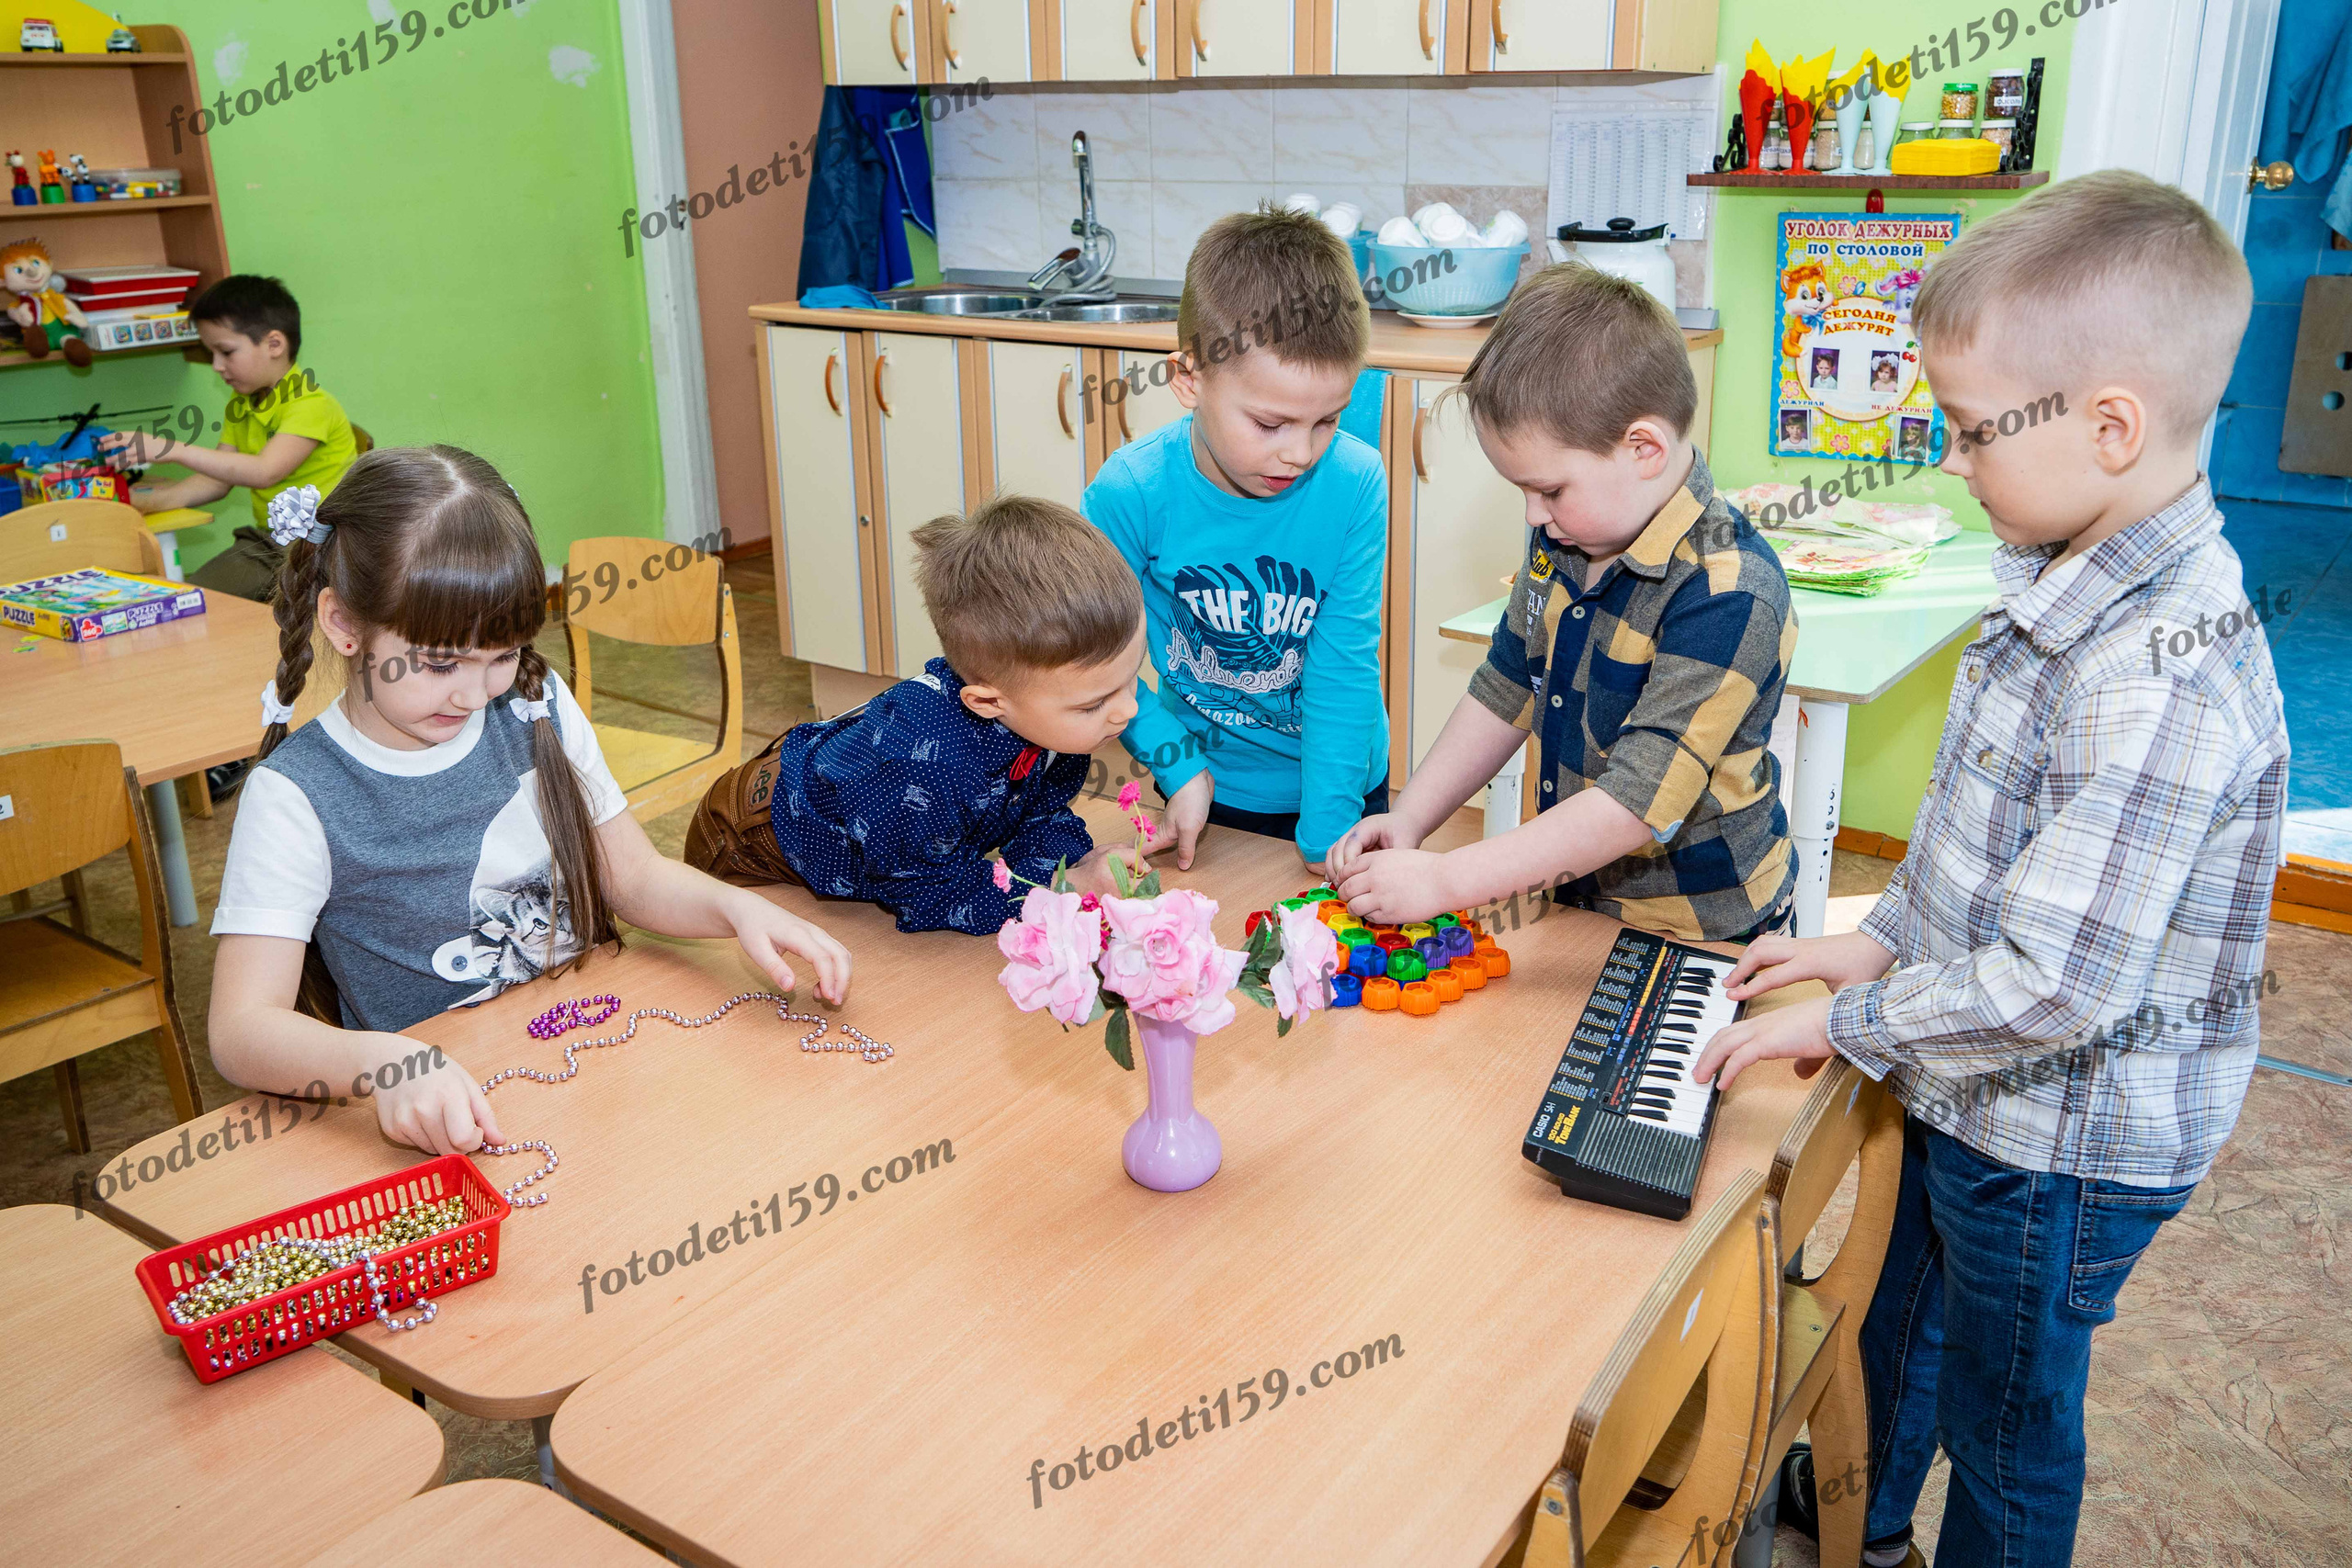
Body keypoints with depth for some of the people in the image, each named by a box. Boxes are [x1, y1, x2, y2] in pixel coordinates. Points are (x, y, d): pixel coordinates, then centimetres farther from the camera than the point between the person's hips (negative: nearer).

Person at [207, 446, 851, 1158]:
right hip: (436, 1124, -2)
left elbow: (634, 875, 12)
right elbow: (243, 1028, -18)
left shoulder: (539, 711, 3)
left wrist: (737, 907, -9)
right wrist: (383, 1061, -38)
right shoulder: (296, 797, -12)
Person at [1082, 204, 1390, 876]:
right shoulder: (1128, 494, -23)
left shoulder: (1355, 484, -22)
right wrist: (1178, 764, -18)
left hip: (1339, 783, 0)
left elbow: (1347, 666, -19)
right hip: (1206, 785, 0)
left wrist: (1329, 833, -21)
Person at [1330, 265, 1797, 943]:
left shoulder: (1729, 595, -24)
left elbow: (1639, 802, -27)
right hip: (1578, 902, 6)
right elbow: (1505, 692, 13)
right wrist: (1409, 819, 1)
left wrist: (1442, 880, -27)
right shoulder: (1565, 537, 2)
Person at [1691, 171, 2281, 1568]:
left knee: (2004, 1428, 15)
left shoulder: (2159, 687, -34)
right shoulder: (2071, 596, -1)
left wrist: (1844, 1022, -21)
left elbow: (2053, 986, -33)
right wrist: (1884, 942, 8)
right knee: (1893, 1322, 29)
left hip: (2060, 1152, -9)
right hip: (1968, 1099, 9)